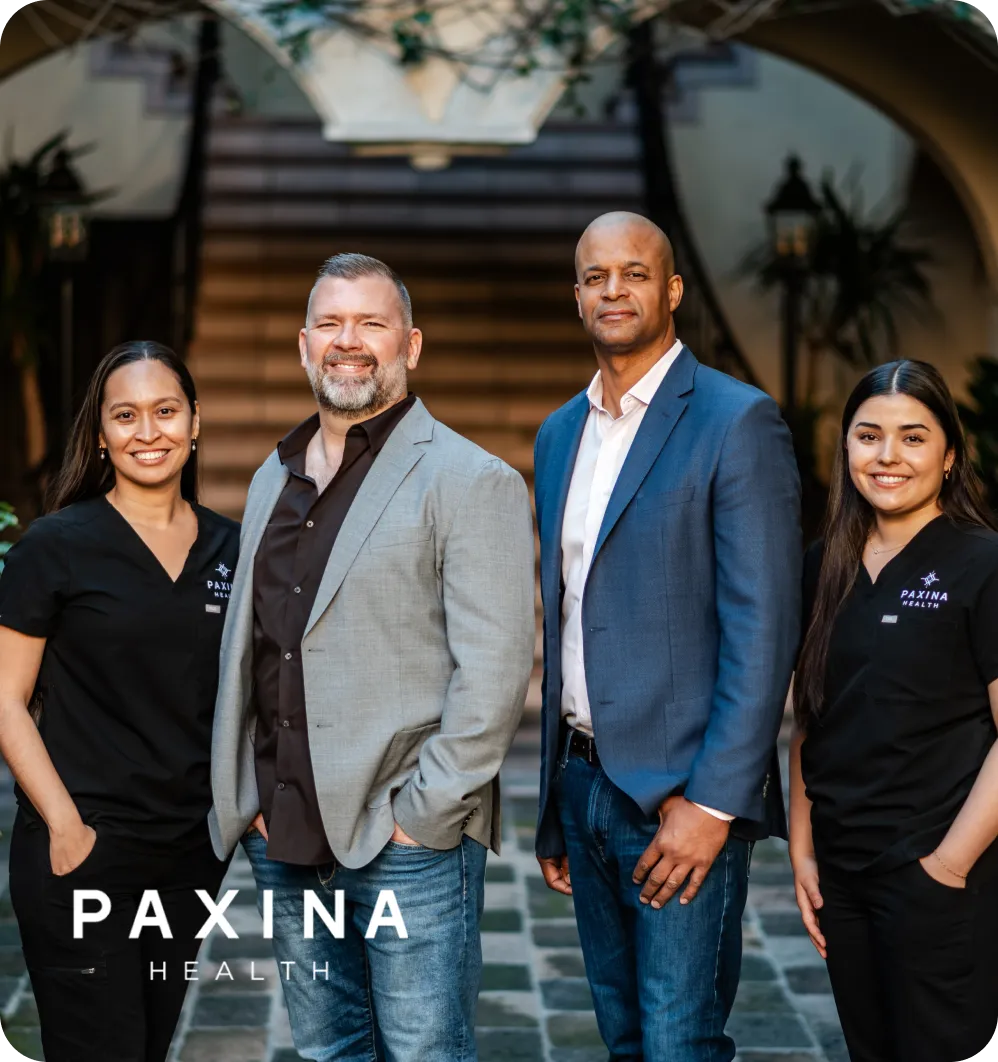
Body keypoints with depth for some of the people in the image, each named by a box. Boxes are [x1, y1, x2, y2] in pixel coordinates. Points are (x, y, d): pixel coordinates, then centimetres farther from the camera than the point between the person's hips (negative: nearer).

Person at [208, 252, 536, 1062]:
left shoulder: (472, 483, -6)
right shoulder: (274, 479, 16)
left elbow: (494, 671, -12)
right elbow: (244, 649, 17)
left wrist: (421, 813, -15)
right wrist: (244, 799, 9)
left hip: (410, 843, -6)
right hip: (285, 839, 6)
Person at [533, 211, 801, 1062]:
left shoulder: (738, 422, -8)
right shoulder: (560, 434, 14)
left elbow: (763, 631, -14)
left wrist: (713, 802, -19)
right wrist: (554, 805, 16)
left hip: (682, 794, -7)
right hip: (583, 783, 7)